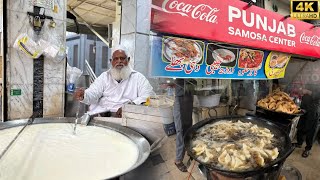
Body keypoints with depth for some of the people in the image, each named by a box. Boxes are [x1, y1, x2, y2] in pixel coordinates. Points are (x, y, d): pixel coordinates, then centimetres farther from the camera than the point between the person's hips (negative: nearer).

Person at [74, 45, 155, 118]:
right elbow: (92, 93, 6)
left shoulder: (138, 77, 9)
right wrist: (83, 95, -19)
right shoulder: (104, 76, 18)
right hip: (101, 114, 2)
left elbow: (148, 96, -4)